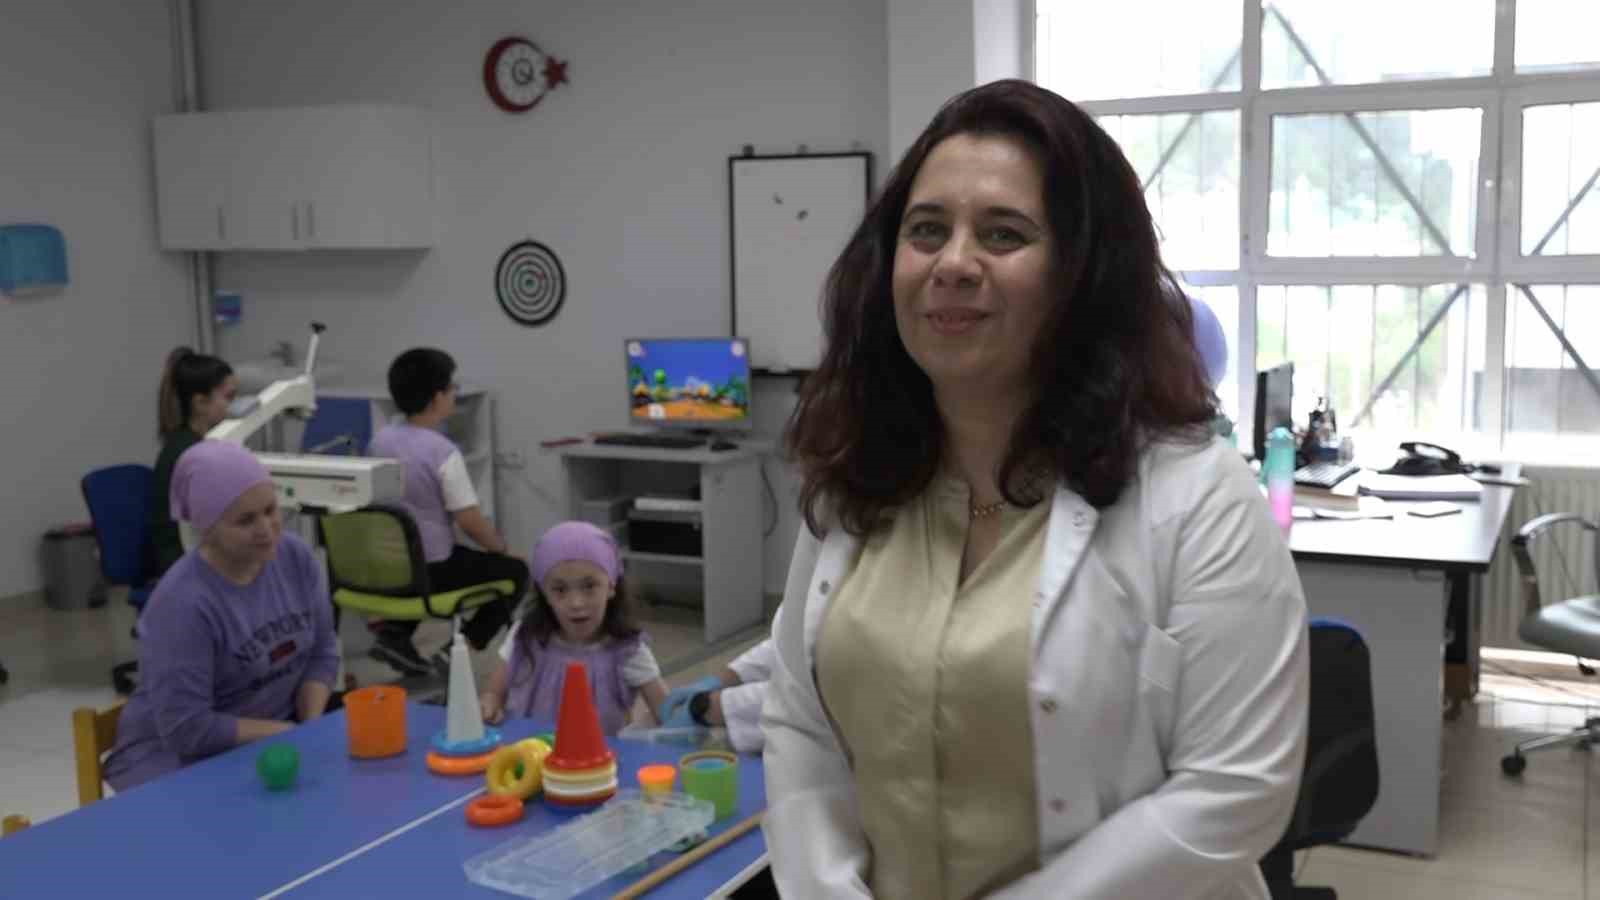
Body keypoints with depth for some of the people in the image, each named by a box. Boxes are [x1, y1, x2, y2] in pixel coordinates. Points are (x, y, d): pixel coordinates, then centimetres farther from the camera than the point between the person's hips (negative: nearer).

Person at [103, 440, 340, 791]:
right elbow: (187, 729, -23)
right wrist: (288, 734, -18)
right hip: (176, 756, -6)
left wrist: (312, 727, -12)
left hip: (273, 736, 6)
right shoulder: (182, 603, -24)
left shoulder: (296, 557, -5)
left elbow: (322, 654, 4)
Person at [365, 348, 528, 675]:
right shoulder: (443, 452, -20)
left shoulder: (379, 439, 1)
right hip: (429, 569, -7)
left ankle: (395, 632, 18)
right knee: (515, 571, 13)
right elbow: (472, 523, -18)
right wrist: (502, 548, 1)